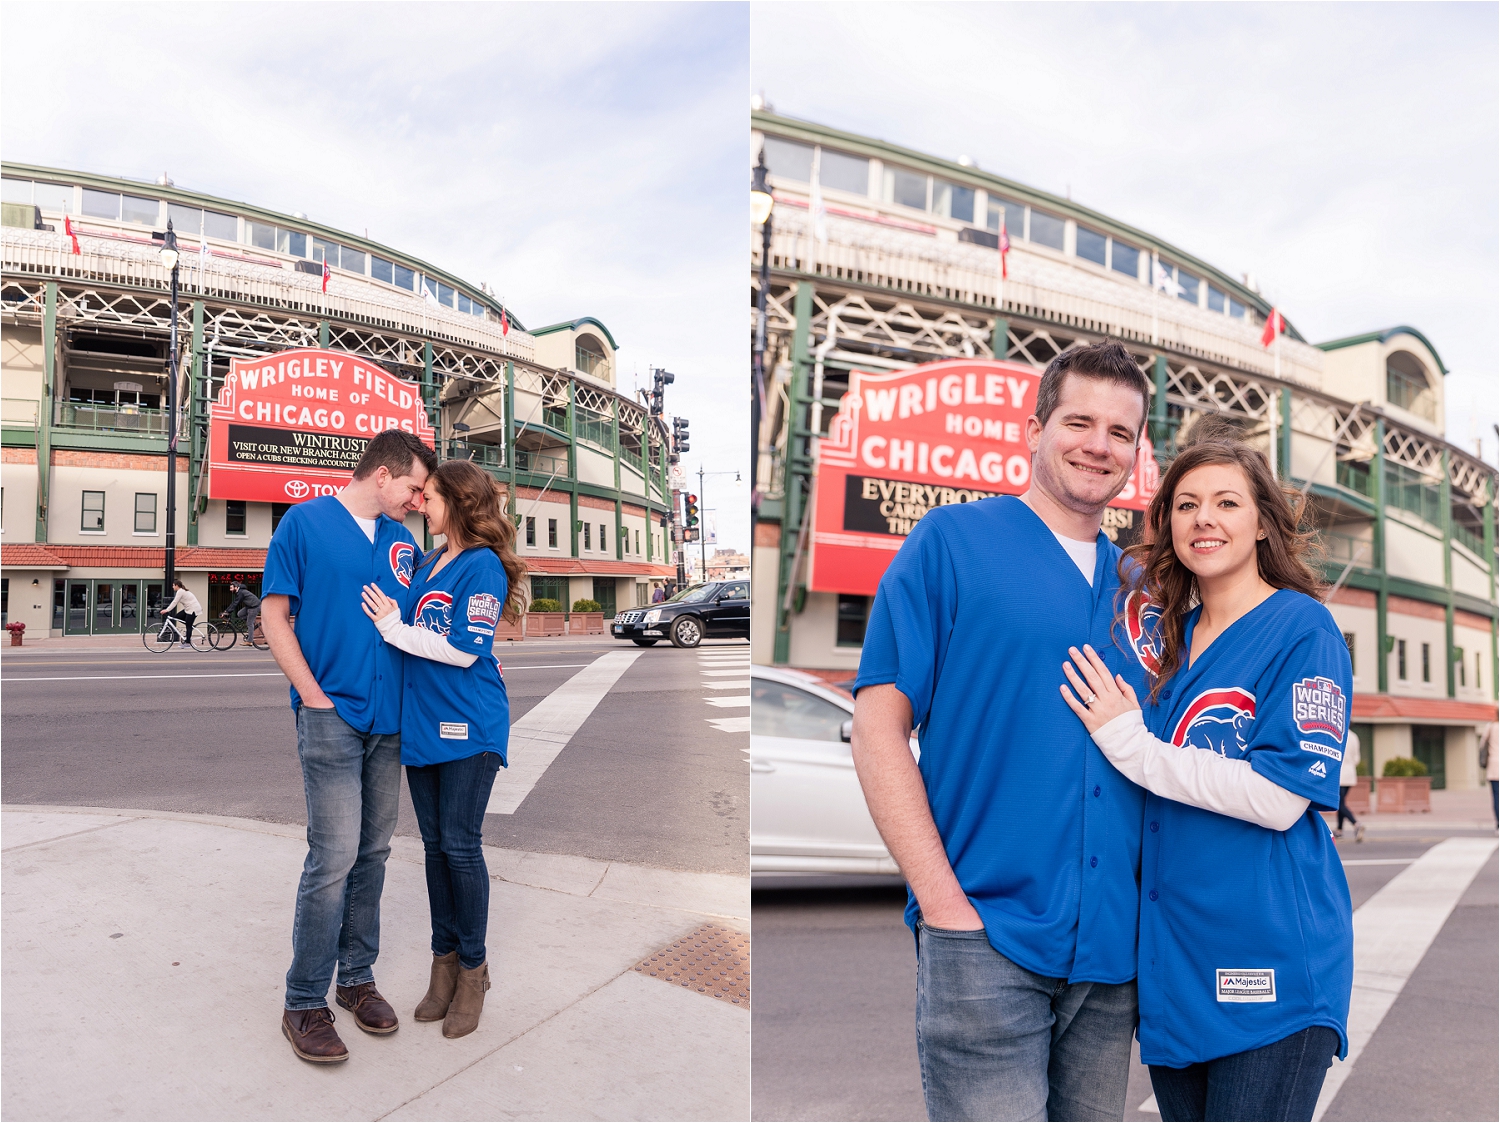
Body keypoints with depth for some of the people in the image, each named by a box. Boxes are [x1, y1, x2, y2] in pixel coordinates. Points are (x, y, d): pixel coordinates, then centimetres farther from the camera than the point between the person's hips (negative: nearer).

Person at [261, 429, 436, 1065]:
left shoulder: (403, 541, 13)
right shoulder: (305, 522, -1)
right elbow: (274, 614, -2)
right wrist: (314, 695, -9)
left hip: (390, 719, 5)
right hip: (332, 718, -5)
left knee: (372, 852, 11)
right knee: (334, 856, -7)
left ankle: (357, 978, 25)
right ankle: (304, 1003, 8)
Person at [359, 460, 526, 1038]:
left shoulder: (483, 566, -12)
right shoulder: (429, 564, 14)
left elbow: (463, 650, -17)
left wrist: (395, 628, -12)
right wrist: (385, 617, 3)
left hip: (468, 726, -8)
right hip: (422, 723, 8)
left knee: (461, 846, 0)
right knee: (435, 845, 13)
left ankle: (472, 968, 17)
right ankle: (445, 960, 25)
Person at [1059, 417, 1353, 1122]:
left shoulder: (1302, 628, -9)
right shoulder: (1171, 635, 9)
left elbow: (1281, 797, -18)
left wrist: (1130, 745, -17)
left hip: (1270, 963, -6)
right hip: (1173, 952, 6)